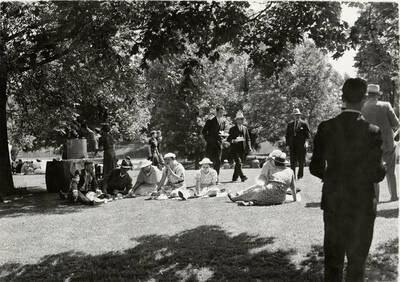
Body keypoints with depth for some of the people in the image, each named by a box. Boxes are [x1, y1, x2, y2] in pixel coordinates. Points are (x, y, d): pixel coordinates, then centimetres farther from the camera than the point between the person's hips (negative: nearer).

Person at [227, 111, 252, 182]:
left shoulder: (245, 128, 15)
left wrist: (249, 147, 0)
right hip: (235, 149, -4)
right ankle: (242, 176, -21)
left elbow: (248, 139, 15)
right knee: (238, 163, -17)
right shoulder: (232, 129, 2)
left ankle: (234, 178, 19)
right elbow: (228, 139, -1)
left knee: (238, 164, 7)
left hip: (242, 150, 4)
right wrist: (234, 140, -22)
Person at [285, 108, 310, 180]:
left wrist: (305, 142, -13)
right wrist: (287, 145, 5)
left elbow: (308, 134, 4)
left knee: (301, 162, 1)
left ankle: (300, 176, 10)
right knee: (292, 162, 1)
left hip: (301, 146, -2)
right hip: (292, 146, 2)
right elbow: (287, 135, 13)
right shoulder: (290, 124, 13)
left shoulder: (304, 124, 4)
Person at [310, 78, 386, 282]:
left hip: (332, 202, 3)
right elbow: (377, 174, -13)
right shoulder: (372, 131, -15)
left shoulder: (326, 128, -7)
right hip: (362, 204, -2)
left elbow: (315, 168, -4)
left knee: (332, 259, 17)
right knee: (357, 259, 13)